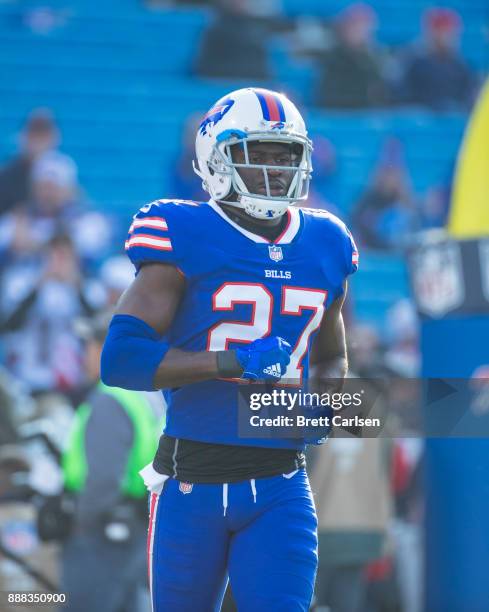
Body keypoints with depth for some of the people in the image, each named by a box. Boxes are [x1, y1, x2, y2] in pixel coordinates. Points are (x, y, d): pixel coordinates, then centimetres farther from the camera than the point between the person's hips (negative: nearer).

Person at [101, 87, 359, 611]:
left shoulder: (325, 247, 10)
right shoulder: (186, 239, -7)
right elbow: (120, 359, -16)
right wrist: (233, 361, -22)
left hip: (280, 491, 3)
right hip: (192, 483, -3)